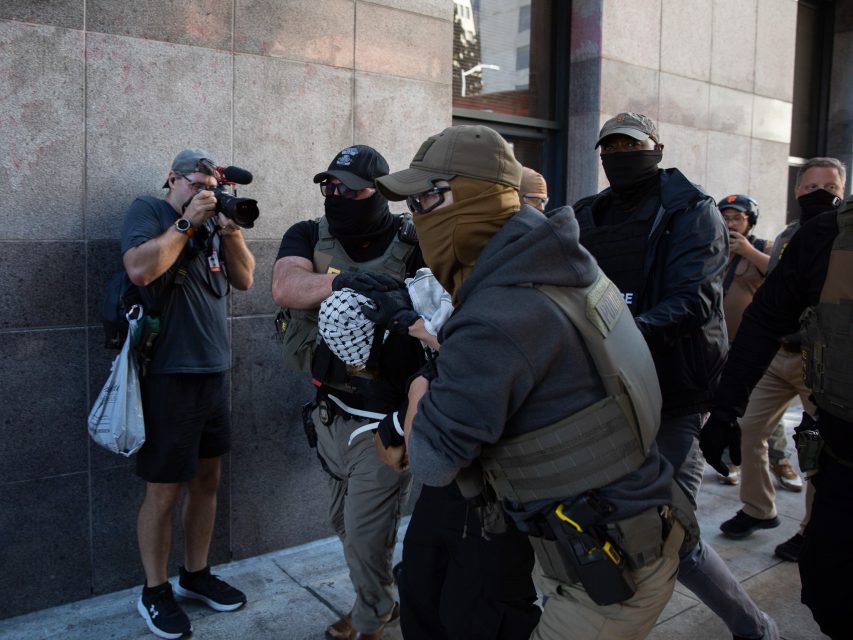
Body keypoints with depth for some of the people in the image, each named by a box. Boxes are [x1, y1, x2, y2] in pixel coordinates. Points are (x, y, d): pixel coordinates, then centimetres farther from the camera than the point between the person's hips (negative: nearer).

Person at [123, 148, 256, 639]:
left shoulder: (214, 223, 13)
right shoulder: (149, 211, -2)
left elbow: (245, 279, 6)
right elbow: (140, 269, -19)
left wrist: (230, 227, -5)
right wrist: (188, 221, -15)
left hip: (214, 372, 6)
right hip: (169, 375, -6)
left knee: (208, 479, 14)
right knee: (165, 490, 3)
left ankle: (196, 575, 30)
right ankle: (155, 592, 21)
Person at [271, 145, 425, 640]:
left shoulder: (412, 243, -11)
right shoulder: (308, 237, -2)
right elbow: (286, 287, -19)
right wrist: (341, 281, -38)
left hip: (384, 418, -5)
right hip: (332, 411, 5)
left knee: (366, 534, 8)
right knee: (346, 522, 23)